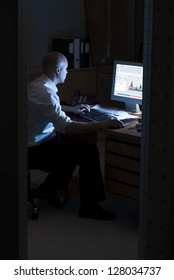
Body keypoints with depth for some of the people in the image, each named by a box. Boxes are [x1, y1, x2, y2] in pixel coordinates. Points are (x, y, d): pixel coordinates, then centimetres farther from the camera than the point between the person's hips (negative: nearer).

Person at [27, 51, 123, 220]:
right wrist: (103, 124, -28)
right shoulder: (44, 93, -25)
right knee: (89, 152, -16)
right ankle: (89, 207, -7)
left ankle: (50, 187, 32)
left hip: (34, 142, 11)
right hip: (34, 151, -11)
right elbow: (67, 128, -32)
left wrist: (72, 109, 28)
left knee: (75, 146, 27)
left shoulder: (36, 84, 7)